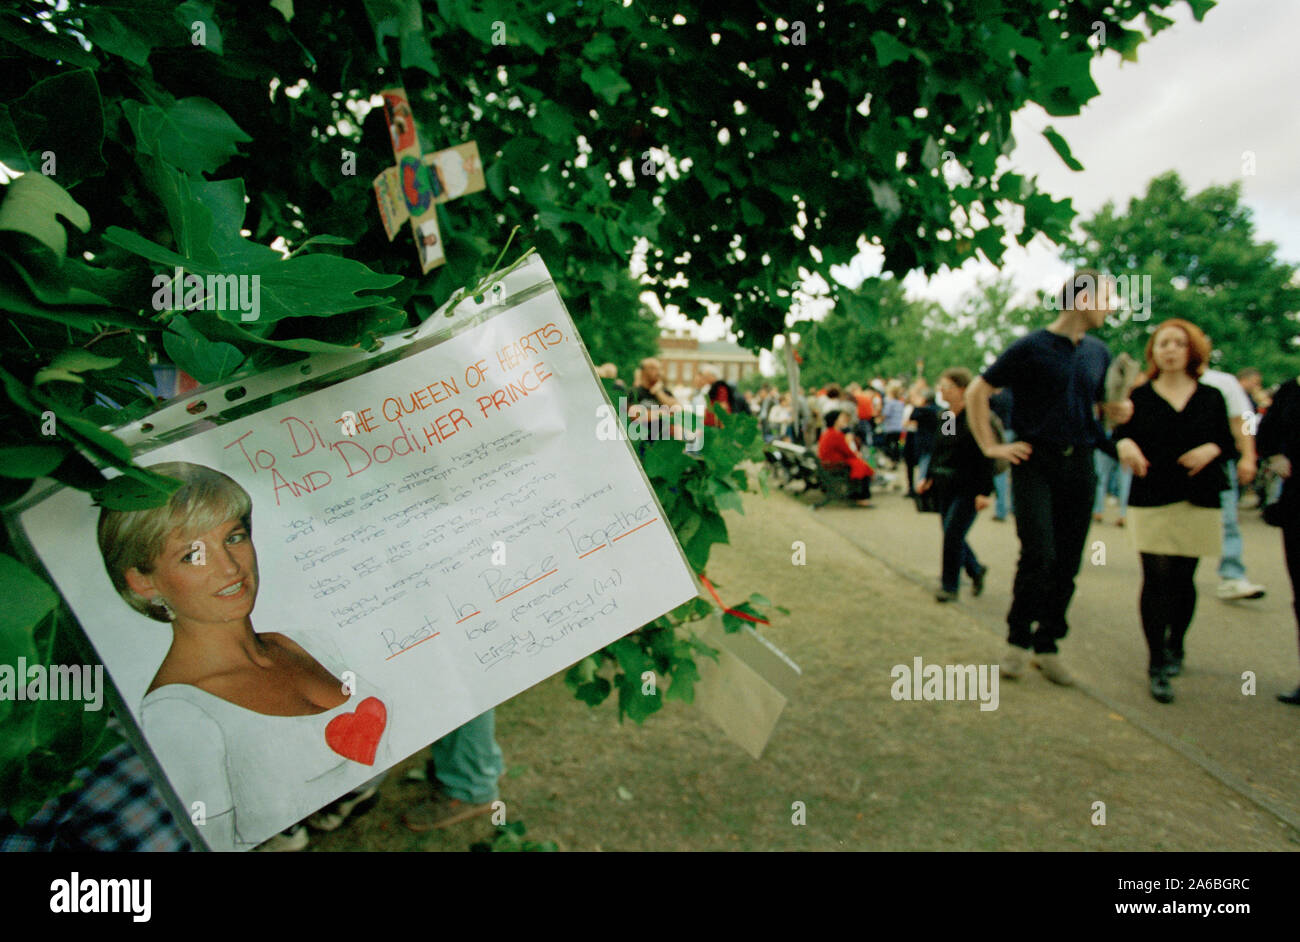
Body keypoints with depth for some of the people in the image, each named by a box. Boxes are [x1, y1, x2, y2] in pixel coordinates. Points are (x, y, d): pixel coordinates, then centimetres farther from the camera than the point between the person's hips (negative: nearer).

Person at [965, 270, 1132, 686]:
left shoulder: (1098, 352, 13)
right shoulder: (1031, 347, -5)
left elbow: (1111, 408, 24)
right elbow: (976, 392, -3)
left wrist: (1123, 409, 2)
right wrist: (990, 446, -6)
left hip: (1079, 465, 6)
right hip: (1035, 462, -5)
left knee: (1067, 563, 6)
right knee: (1038, 554, -14)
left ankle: (1048, 646, 19)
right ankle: (1018, 640, 5)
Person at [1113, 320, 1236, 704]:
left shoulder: (1211, 397, 8)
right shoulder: (1139, 397, 4)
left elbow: (1229, 444, 10)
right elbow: (1120, 436, 2)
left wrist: (1212, 449, -12)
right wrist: (1124, 444, -21)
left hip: (1199, 501, 2)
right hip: (1152, 499, -2)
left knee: (1184, 578, 7)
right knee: (1157, 578, -7)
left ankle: (1175, 647, 30)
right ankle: (1157, 664, -1)